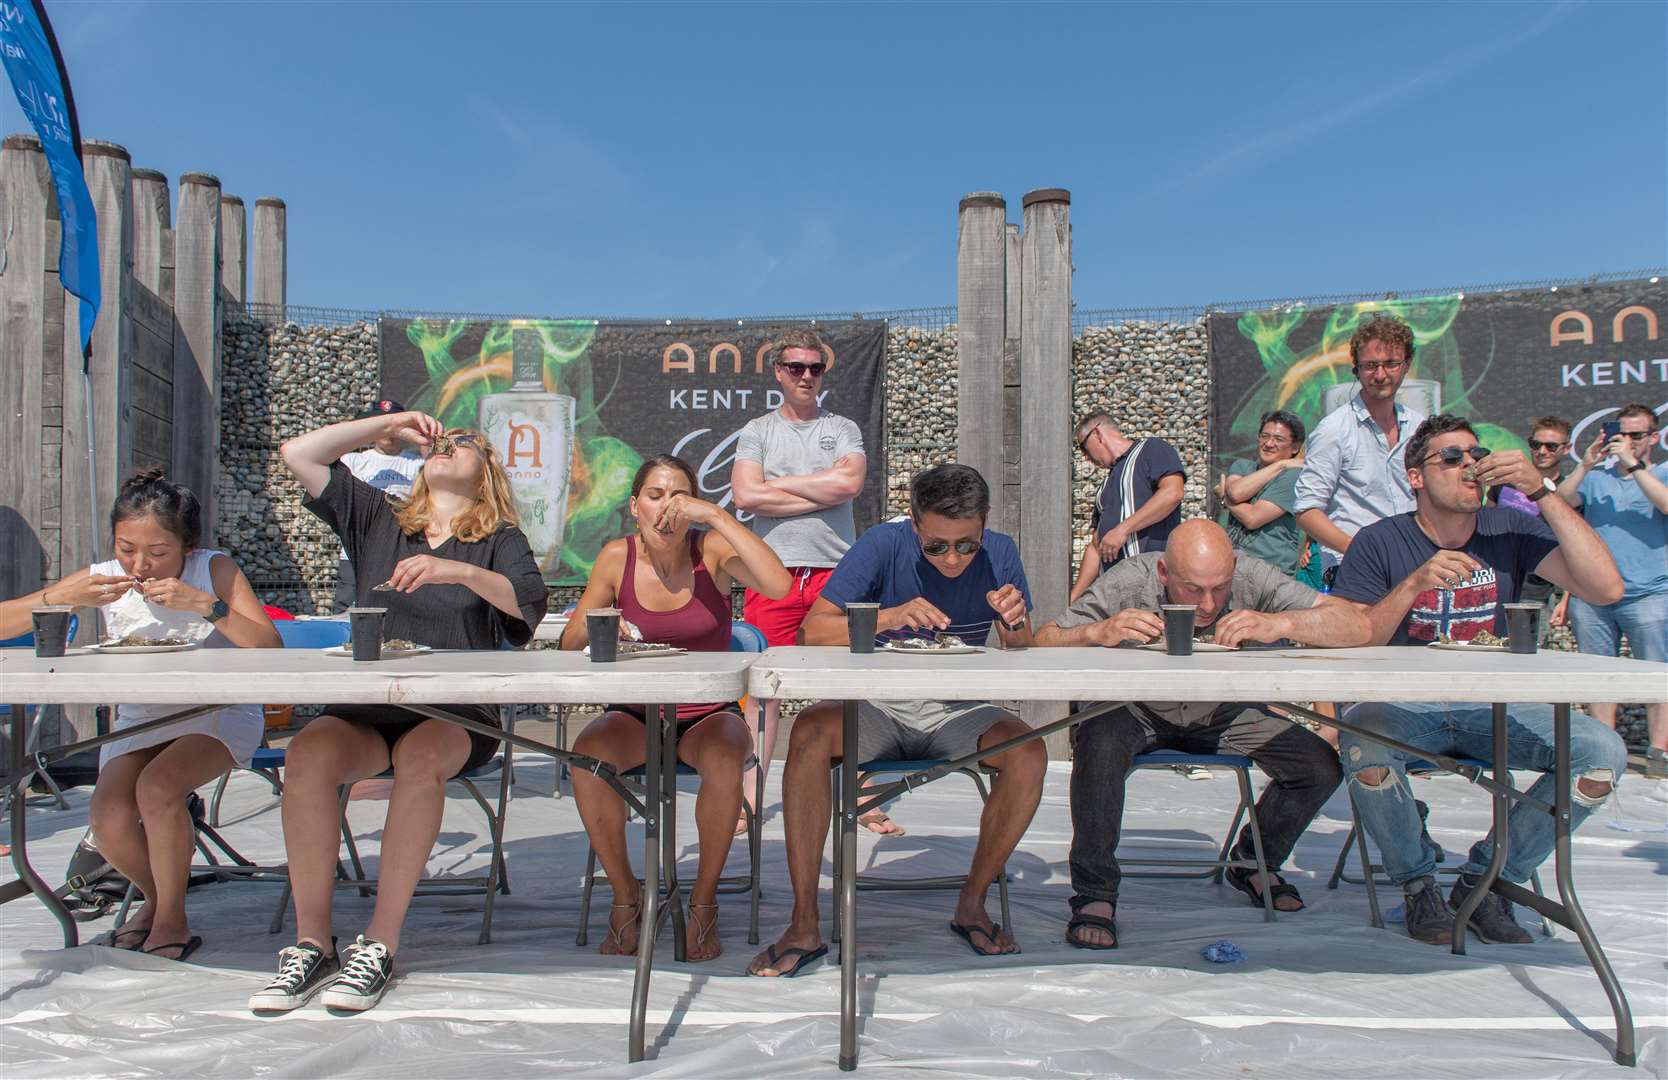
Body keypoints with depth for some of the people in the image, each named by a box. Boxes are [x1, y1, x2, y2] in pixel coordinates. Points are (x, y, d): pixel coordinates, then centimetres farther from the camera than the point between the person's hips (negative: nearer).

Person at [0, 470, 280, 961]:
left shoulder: (215, 570, -13)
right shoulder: (103, 578, -6)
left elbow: (270, 649, -24)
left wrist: (204, 605, -35)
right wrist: (64, 597, -27)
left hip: (218, 714, -3)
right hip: (139, 720, 3)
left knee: (157, 788, -29)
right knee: (109, 820, -20)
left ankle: (172, 919, -4)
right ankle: (157, 896, 15)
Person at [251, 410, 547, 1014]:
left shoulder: (498, 539, 11)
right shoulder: (377, 520, 20)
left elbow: (531, 602, -9)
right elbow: (298, 453, 15)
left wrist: (460, 571, -24)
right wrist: (389, 426, 18)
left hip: (457, 714, -2)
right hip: (364, 708, 3)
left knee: (421, 757, -36)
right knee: (307, 755, -29)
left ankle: (379, 946, -26)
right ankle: (311, 944, -20)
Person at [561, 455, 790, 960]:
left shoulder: (712, 548, -7)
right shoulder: (618, 556, -2)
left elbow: (778, 585, -26)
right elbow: (569, 645, 2)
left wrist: (716, 516, -26)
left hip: (709, 714, -1)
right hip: (636, 715, 2)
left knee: (723, 761, -34)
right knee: (588, 755, -29)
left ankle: (704, 897, -9)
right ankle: (625, 895, -6)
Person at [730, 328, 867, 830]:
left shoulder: (843, 429, 13)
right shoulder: (757, 431, 12)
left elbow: (850, 482, -7)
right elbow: (746, 495, -4)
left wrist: (779, 484, -3)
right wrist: (821, 493, -3)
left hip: (836, 572, 0)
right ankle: (748, 798, 7)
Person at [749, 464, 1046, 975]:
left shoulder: (999, 554, -3)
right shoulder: (884, 545, -12)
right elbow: (813, 631, -18)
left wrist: (1016, 623, -23)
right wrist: (889, 618, -33)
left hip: (958, 711, 2)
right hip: (879, 707, -2)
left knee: (1029, 754, -26)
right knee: (810, 733, -31)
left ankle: (972, 905, -4)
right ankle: (804, 926, -21)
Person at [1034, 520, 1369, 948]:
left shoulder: (1252, 577, -22)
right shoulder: (1128, 582, -26)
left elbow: (1358, 627, -25)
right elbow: (1041, 644, -26)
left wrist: (1279, 623, -43)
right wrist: (1097, 632, -47)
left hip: (1220, 712, 3)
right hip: (1136, 710, -3)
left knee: (1321, 767, -13)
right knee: (1098, 751, -35)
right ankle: (1094, 895, -14)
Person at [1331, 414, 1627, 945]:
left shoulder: (1510, 532, 4)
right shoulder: (1379, 543, -3)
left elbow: (1606, 588, -11)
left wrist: (1541, 491, -15)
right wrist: (1414, 584, -23)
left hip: (1493, 707, 3)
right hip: (1403, 705, -3)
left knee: (1604, 751, -20)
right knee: (1362, 746, -35)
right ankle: (1418, 883, -5)